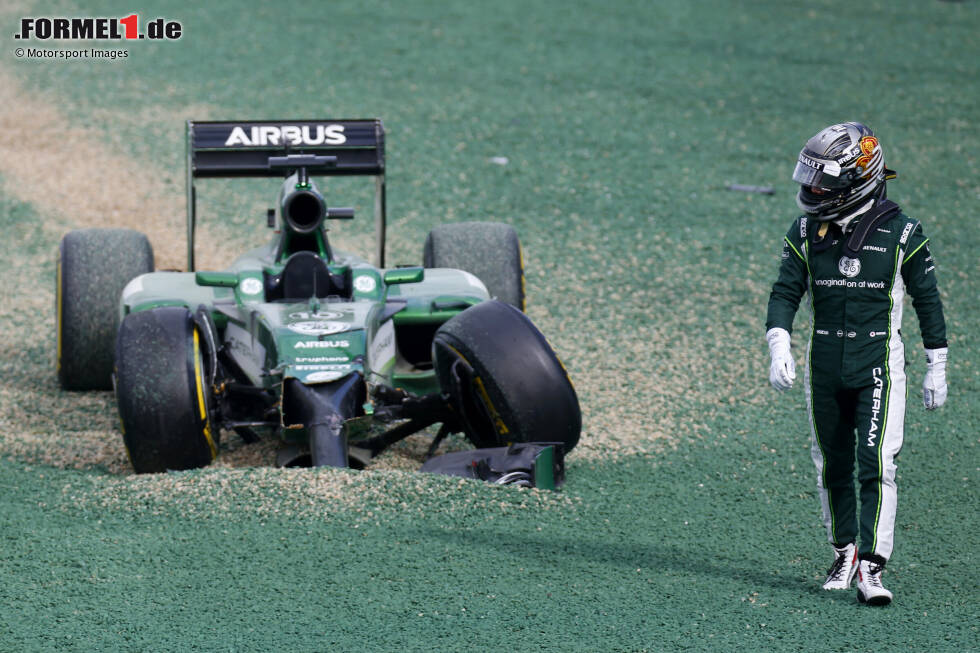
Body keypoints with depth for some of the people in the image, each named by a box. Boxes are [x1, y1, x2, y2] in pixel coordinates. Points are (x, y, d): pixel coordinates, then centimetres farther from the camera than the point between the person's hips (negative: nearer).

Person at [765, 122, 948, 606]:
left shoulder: (901, 234, -6)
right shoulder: (807, 232, 2)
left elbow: (927, 302, 2)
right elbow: (785, 293, 2)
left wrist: (936, 370, 4)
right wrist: (779, 349, -14)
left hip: (878, 369, -4)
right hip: (824, 369, 4)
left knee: (876, 466, -14)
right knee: (833, 468, 12)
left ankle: (871, 570, -16)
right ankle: (844, 553, 29)